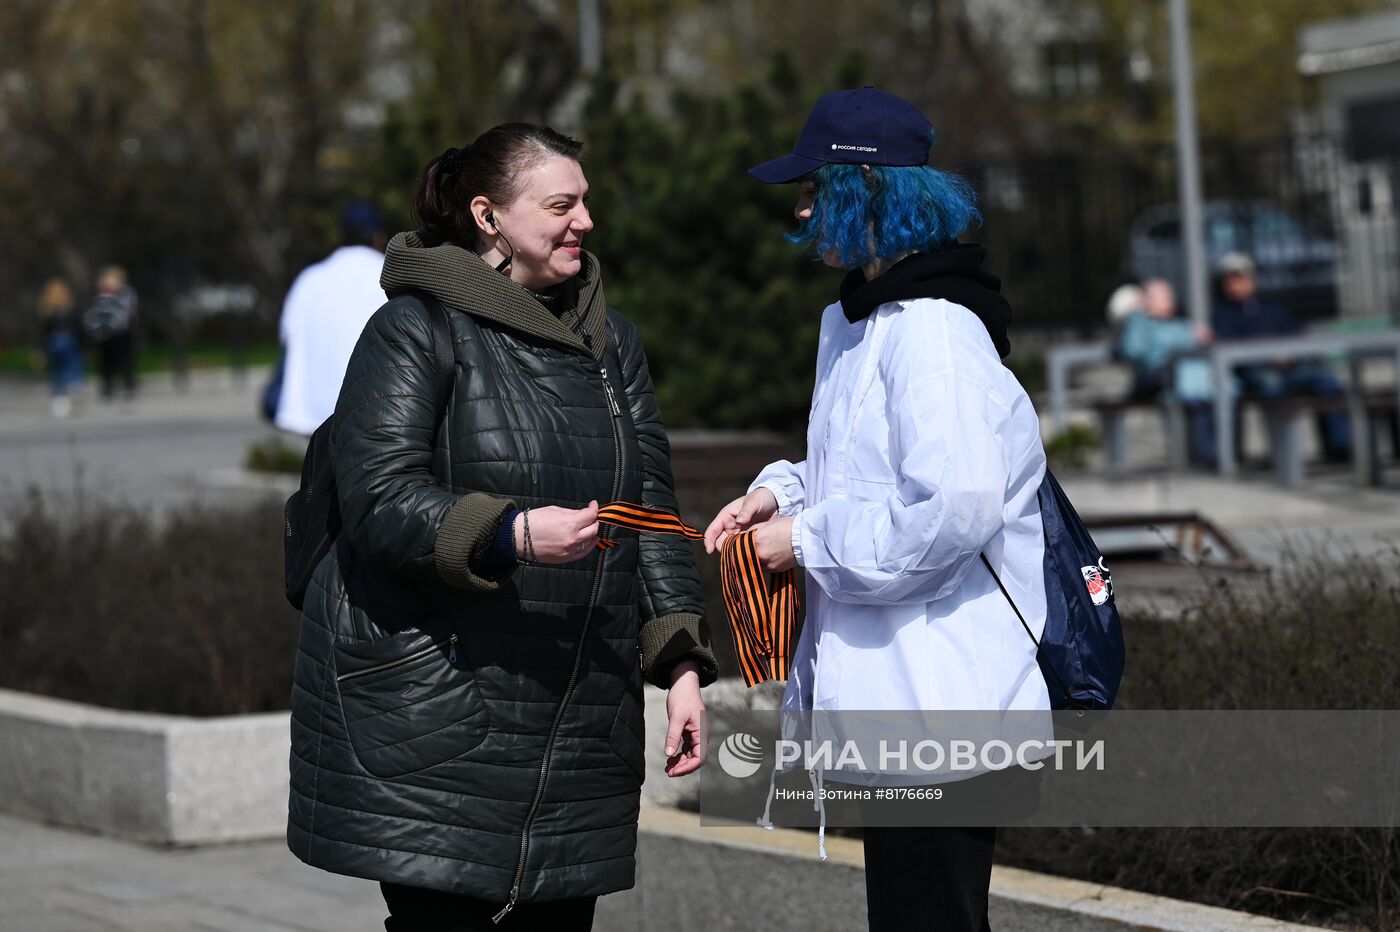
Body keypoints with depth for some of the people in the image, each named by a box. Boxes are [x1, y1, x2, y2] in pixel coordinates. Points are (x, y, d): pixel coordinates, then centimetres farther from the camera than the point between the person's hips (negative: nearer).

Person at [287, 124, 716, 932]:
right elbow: (379, 501, -14)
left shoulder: (611, 341, 15)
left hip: (576, 711, 6)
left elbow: (652, 510, 13)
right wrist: (513, 534, -30)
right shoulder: (417, 330, -5)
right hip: (430, 710, -6)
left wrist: (681, 664, 3)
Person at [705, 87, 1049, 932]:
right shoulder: (858, 322, 16)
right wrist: (783, 494, 9)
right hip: (893, 695, 11)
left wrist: (810, 542, -15)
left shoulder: (933, 332, -17)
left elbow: (957, 507, -26)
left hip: (941, 700, -11)